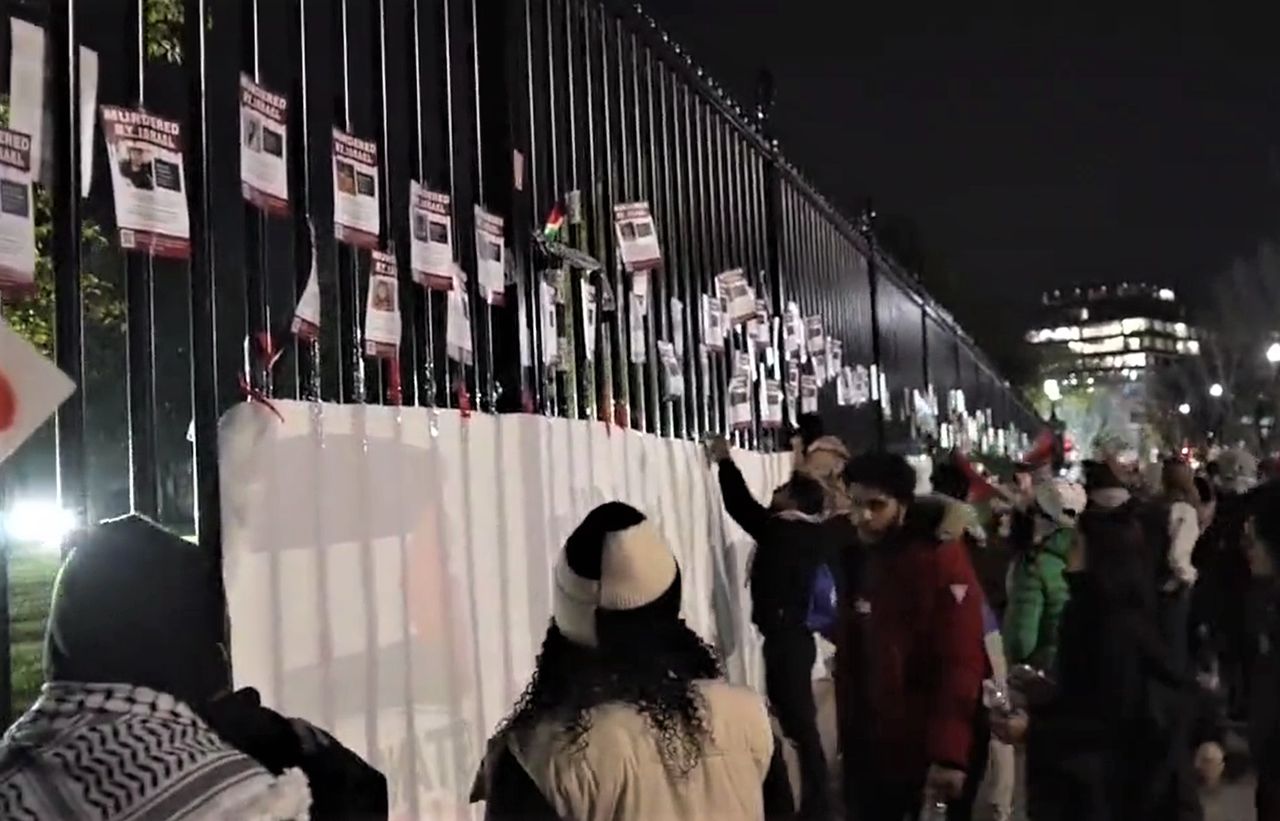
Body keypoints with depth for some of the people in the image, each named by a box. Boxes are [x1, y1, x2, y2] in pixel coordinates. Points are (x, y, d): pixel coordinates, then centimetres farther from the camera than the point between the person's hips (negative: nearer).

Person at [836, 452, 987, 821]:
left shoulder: (943, 560, -14)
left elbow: (960, 663, -20)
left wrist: (949, 754, -24)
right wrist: (849, 739, 10)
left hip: (934, 753, -6)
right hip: (875, 750, 6)